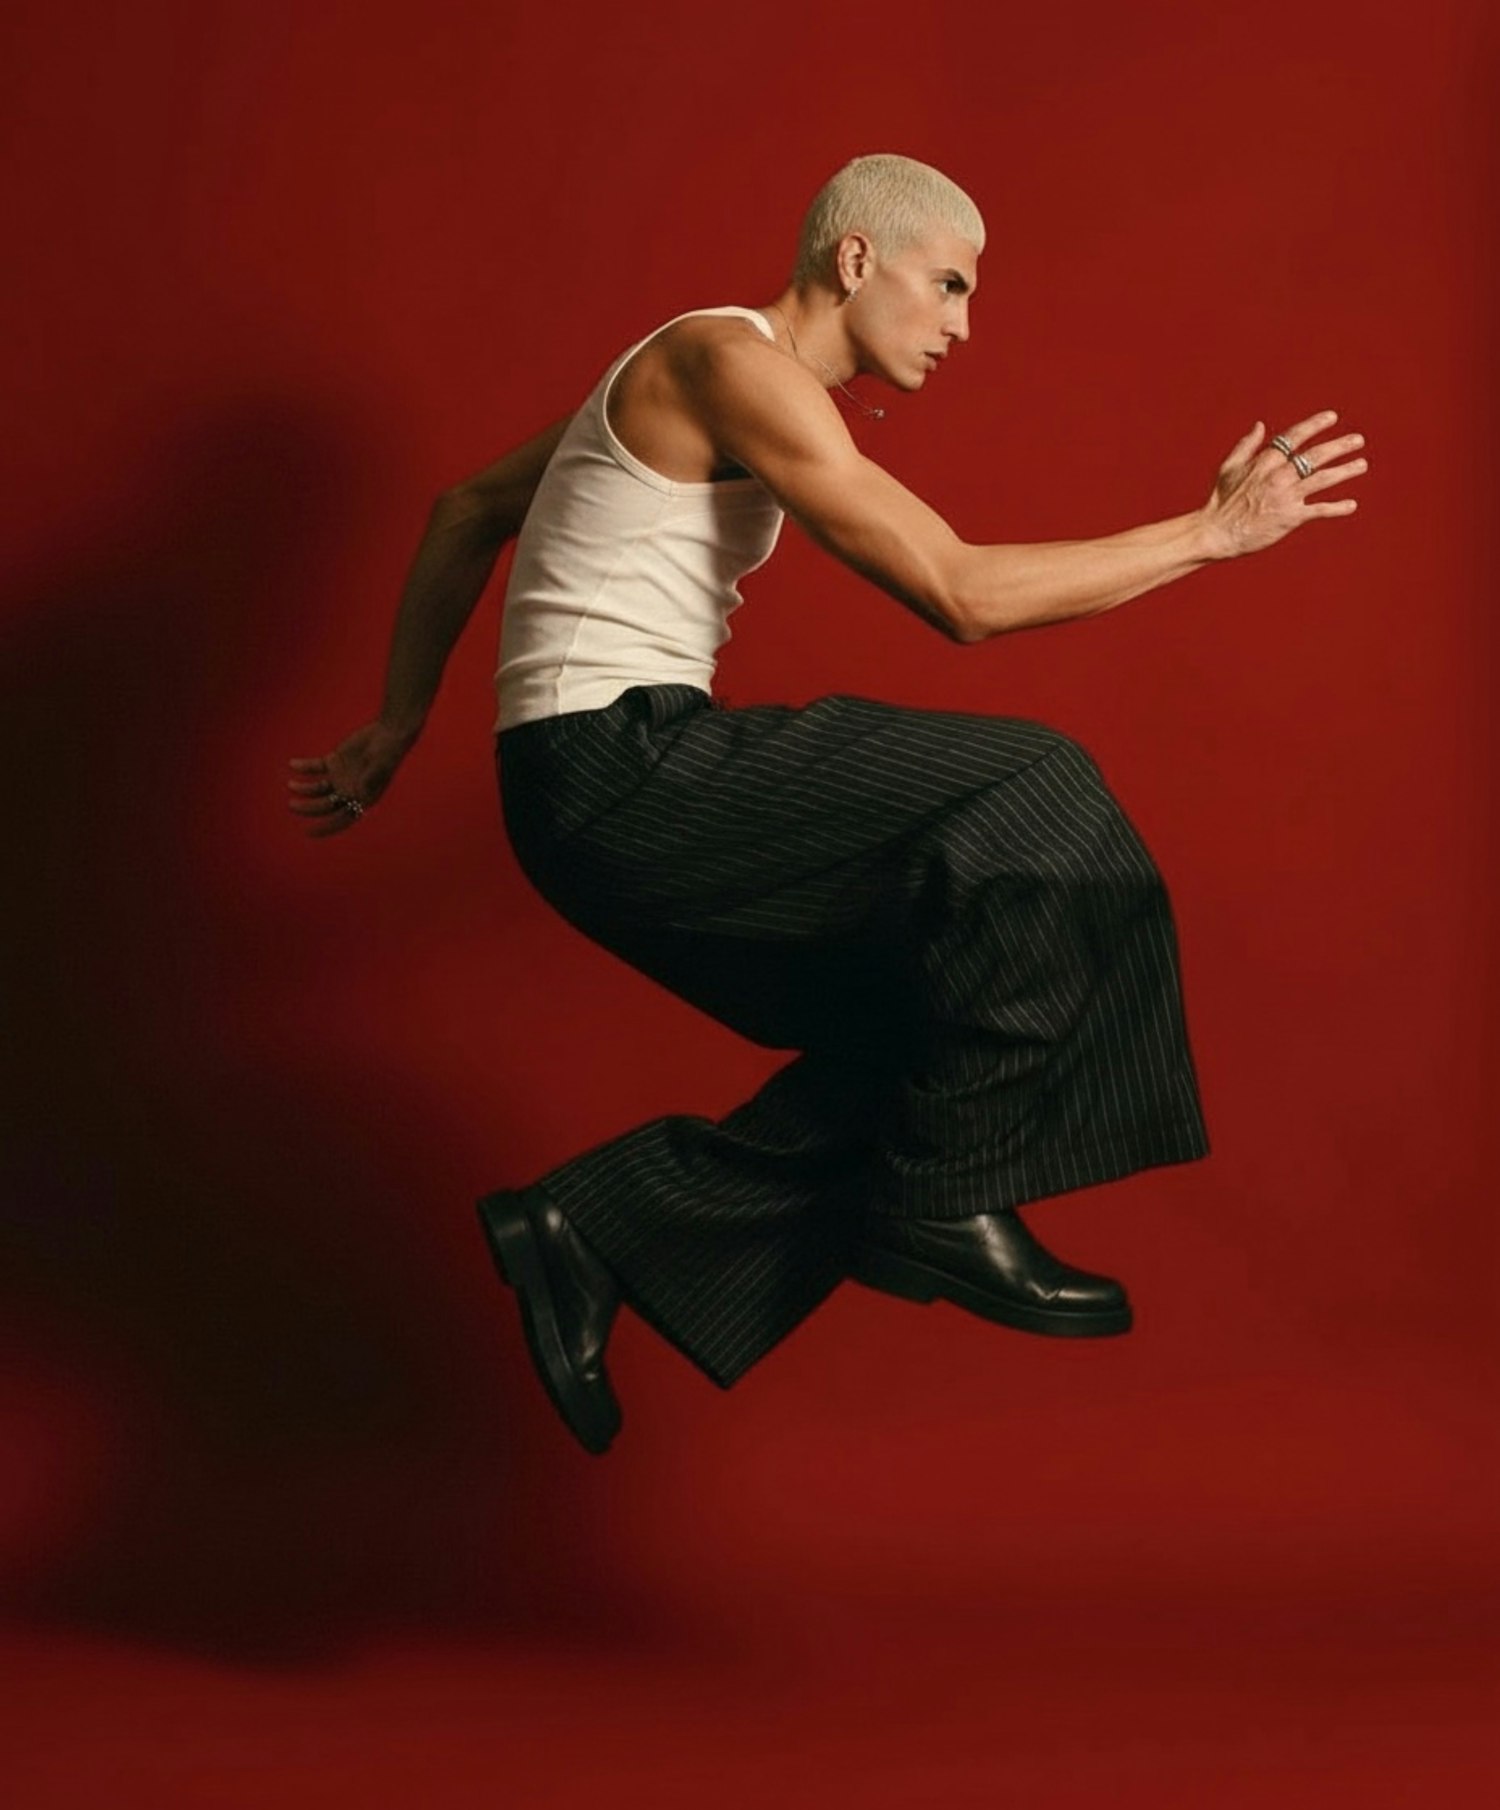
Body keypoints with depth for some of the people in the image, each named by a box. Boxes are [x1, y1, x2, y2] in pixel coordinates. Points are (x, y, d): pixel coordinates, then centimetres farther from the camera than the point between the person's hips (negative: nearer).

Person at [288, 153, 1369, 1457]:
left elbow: (467, 511, 27)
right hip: (621, 771, -10)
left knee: (920, 1029, 6)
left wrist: (402, 724, 29)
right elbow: (964, 594, -18)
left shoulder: (684, 377, 19)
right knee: (1019, 794, -16)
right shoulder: (734, 363, -12)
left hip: (625, 788, 10)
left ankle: (588, 1227, 8)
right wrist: (1212, 531, -11)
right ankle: (948, 1210, -5)